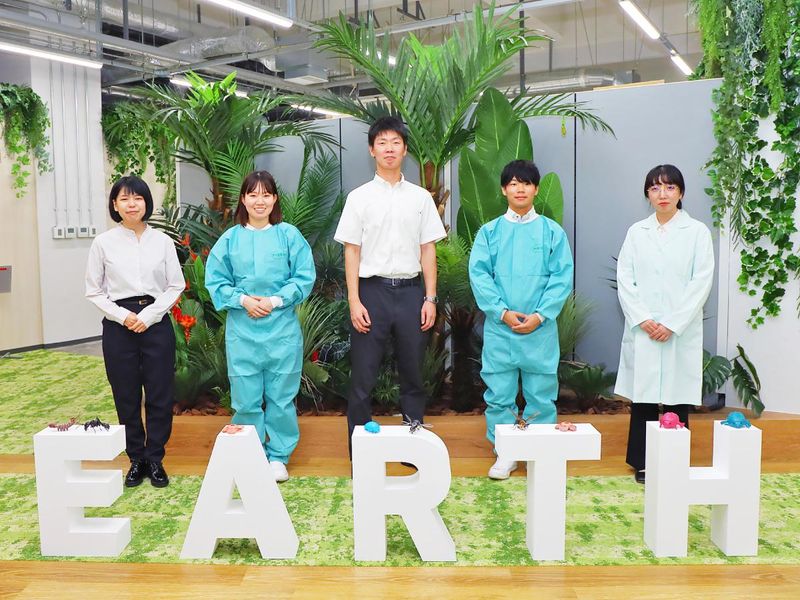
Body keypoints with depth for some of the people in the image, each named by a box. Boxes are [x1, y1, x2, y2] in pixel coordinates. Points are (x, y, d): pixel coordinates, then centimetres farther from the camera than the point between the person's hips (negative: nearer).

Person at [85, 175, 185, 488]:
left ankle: (155, 459, 17)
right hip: (118, 326, 0)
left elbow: (175, 286, 3)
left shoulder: (162, 241, 2)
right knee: (126, 397, 6)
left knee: (160, 395, 2)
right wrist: (123, 316, -9)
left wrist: (148, 315, -8)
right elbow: (94, 291, 4)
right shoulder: (103, 243, 1)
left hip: (156, 324, 0)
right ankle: (136, 459, 21)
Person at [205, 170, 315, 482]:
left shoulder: (289, 235, 1)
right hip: (242, 331, 1)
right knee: (246, 399, 6)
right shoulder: (230, 239, 6)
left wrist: (276, 301, -12)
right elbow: (215, 282, 5)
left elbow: (304, 278, -2)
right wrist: (243, 300, -10)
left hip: (282, 330, -1)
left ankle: (278, 457, 22)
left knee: (281, 397, 7)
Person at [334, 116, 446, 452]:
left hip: (411, 291, 2)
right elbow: (351, 251, 0)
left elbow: (428, 250, 8)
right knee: (363, 376, 1)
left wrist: (430, 298, 1)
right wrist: (354, 302, -7)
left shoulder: (421, 197, 8)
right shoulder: (359, 197, 3)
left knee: (413, 374, 9)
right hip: (372, 291, -2)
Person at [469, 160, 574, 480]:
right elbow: (479, 274, -1)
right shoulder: (489, 231, 6)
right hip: (499, 328, 1)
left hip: (540, 329, 0)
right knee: (499, 393, 5)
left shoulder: (553, 232, 4)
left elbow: (562, 277, -1)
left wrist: (540, 315, -11)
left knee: (541, 394, 7)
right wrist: (502, 312, -12)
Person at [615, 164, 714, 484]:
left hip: (681, 333, -1)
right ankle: (642, 463, 17)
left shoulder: (697, 232, 2)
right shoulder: (636, 232, 8)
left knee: (677, 399, 3)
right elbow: (624, 279, 3)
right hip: (642, 331, 2)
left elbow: (701, 282, -4)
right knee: (642, 397, 5)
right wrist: (642, 320, -9)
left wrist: (672, 324, -11)